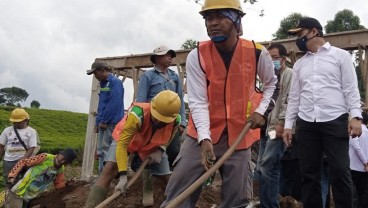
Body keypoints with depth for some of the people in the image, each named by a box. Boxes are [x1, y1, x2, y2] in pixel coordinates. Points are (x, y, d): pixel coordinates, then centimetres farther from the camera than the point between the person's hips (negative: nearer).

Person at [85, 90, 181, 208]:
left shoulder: (176, 121, -28)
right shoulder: (137, 115, -44)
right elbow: (122, 144, -39)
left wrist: (159, 150, -22)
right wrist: (123, 176, -44)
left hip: (152, 146, 3)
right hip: (126, 139, -3)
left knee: (168, 179, -2)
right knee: (109, 170, -22)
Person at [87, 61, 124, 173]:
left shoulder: (115, 82, -9)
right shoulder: (103, 84, 20)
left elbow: (114, 103, -18)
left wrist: (104, 121, -16)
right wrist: (98, 122, 17)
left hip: (111, 123, -9)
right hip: (104, 123, 9)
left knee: (106, 150, -9)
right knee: (101, 151, 9)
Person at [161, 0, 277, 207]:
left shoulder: (257, 53, -6)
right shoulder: (196, 56, -10)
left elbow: (271, 83, 14)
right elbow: (198, 101, -15)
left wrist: (261, 110, 0)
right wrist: (204, 138, -28)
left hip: (239, 134, 1)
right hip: (202, 134, -1)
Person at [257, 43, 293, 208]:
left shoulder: (289, 74, -3)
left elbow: (289, 101, -14)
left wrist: (281, 123, -20)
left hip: (278, 128, -9)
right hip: (266, 128, 9)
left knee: (267, 169, -14)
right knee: (262, 169, 9)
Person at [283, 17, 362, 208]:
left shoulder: (340, 55, 6)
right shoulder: (299, 64, 18)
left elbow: (351, 88, 0)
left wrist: (356, 116, -13)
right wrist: (288, 124, 10)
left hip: (335, 122, -4)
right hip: (306, 124, 4)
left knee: (339, 172, -6)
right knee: (308, 174, 5)